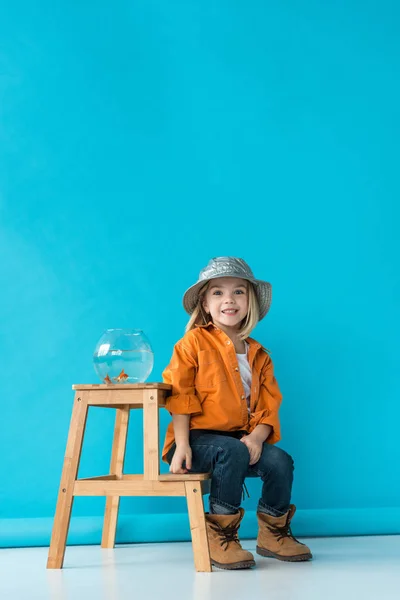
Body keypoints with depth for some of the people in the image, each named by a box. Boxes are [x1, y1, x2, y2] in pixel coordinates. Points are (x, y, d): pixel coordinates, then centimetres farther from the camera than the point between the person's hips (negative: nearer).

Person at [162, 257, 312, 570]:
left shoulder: (258, 354, 12)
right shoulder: (194, 342, -1)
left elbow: (269, 405, 7)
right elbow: (180, 394, -6)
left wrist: (257, 437, -13)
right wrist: (181, 445, -15)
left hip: (242, 439, 5)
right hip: (199, 437, -5)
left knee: (280, 461, -17)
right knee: (233, 452, -33)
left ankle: (273, 534, 7)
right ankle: (221, 537, -19)